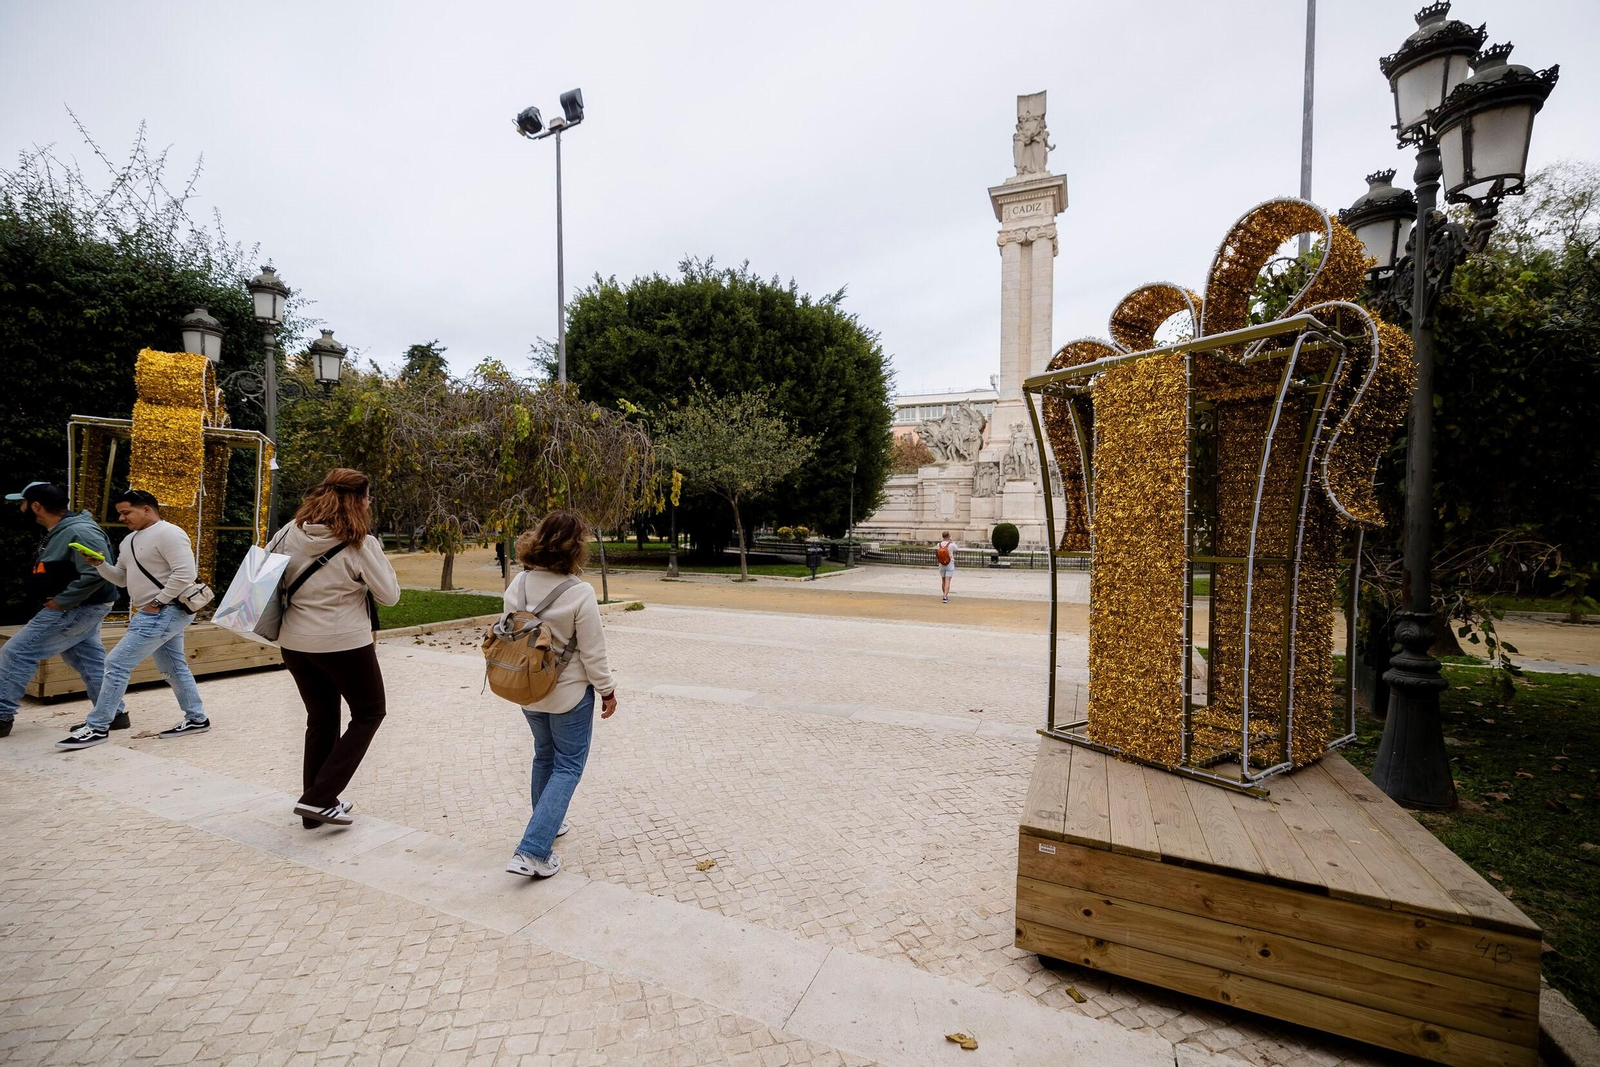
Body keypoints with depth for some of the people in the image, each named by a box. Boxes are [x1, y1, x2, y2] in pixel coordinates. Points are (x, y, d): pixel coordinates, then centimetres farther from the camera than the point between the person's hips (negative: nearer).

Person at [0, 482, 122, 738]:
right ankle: (114, 714, 17)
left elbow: (97, 573, -30)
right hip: (77, 608, 10)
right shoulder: (59, 531, 10)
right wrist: (59, 601, 6)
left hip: (77, 610, -10)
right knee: (89, 661, 12)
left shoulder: (79, 532, -22)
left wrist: (61, 601, -22)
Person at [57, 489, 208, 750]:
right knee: (173, 669, 14)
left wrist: (157, 603, -19)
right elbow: (122, 578, 20)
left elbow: (185, 573, -24)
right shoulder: (130, 540, 16)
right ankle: (197, 719, 22)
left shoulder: (168, 533, -15)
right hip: (153, 615, 11)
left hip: (164, 613, -11)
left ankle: (97, 728, 4)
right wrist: (100, 564, 1)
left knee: (116, 664, -7)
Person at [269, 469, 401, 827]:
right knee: (369, 713, 13)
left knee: (320, 720, 19)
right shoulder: (360, 544, -17)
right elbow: (390, 594, -10)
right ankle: (319, 798, 7)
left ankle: (316, 803, 28)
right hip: (344, 643, -6)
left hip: (296, 643, 6)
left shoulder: (291, 532, -1)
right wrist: (376, 554, -1)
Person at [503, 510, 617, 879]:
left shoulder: (518, 584, -8)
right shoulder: (580, 593, -24)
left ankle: (547, 824, 43)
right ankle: (533, 852, 2)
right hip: (569, 693, -6)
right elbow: (593, 653, -17)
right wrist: (607, 690, -3)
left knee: (545, 755, 26)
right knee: (568, 767, 8)